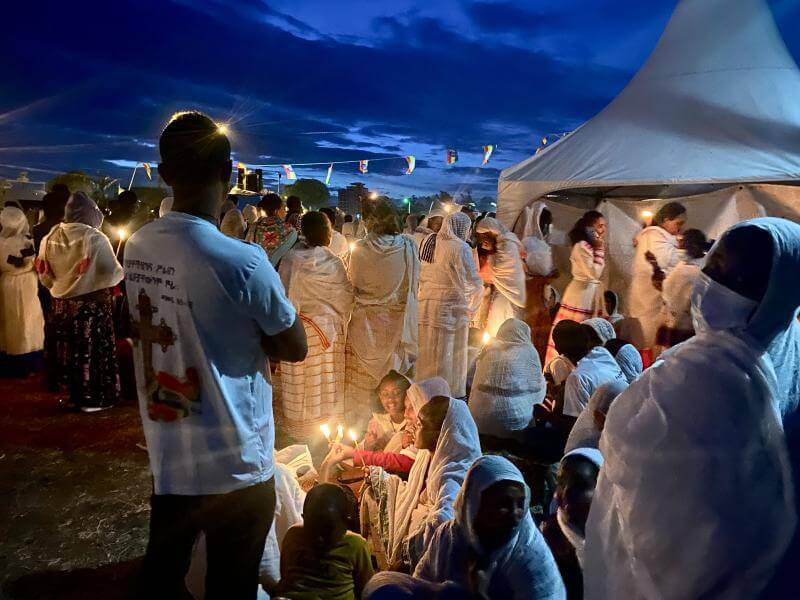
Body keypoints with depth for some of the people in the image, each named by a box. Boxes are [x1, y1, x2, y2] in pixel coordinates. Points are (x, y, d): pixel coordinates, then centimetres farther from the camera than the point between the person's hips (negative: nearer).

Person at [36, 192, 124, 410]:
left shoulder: (50, 238, 0)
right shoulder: (94, 238, -15)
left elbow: (44, 274, 6)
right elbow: (113, 273, -16)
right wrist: (120, 272, 6)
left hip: (62, 304, 5)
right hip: (92, 305, -5)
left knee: (68, 351, 14)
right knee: (93, 351, 5)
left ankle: (73, 394, 25)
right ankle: (94, 398, 12)